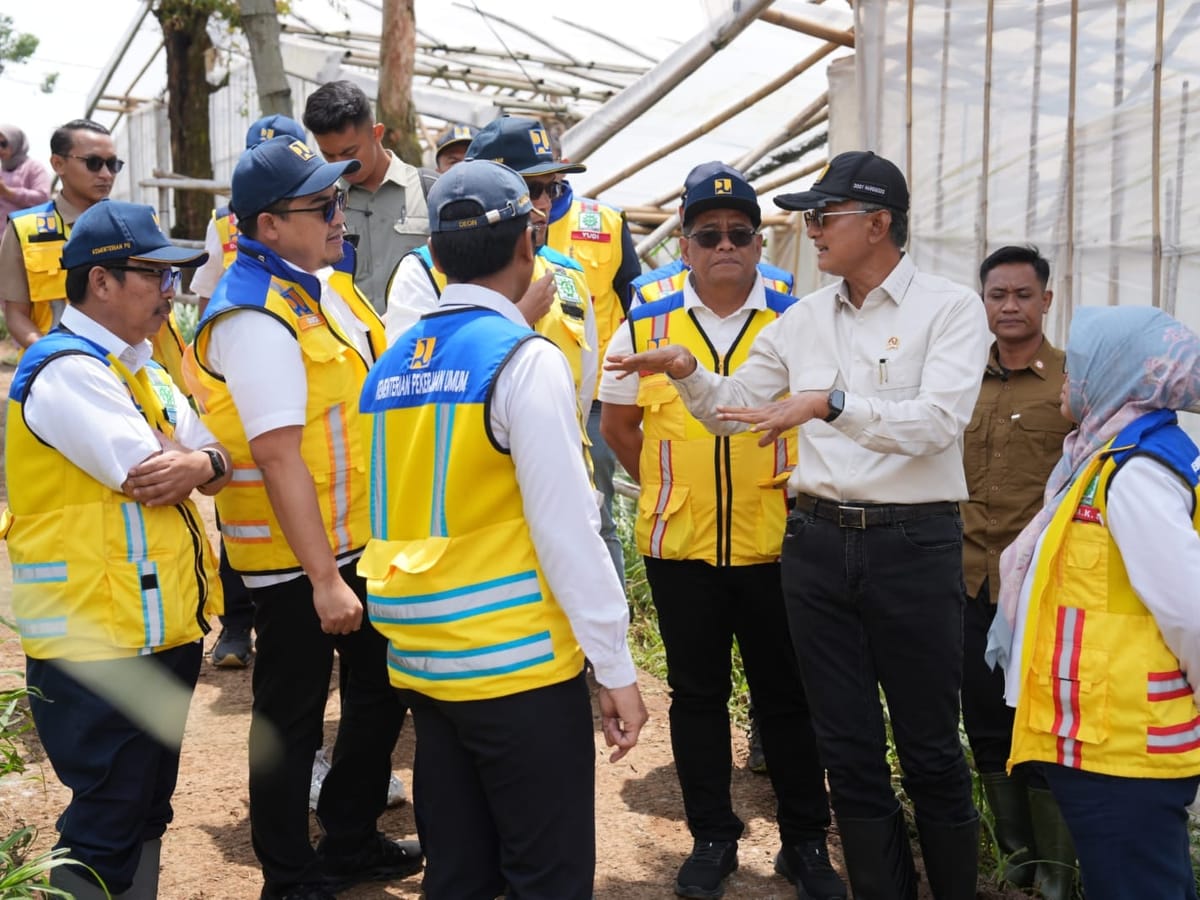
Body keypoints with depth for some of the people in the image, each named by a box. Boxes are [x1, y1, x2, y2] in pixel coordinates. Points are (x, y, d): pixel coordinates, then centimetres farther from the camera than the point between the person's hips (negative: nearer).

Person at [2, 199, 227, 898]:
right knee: (107, 827, 1)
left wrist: (202, 463, -15)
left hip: (164, 629, 9)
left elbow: (215, 463, 9)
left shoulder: (138, 365, 14)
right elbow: (150, 477, -23)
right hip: (102, 642, -9)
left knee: (146, 814, 19)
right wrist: (203, 459, -2)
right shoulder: (66, 370, -16)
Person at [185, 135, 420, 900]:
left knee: (382, 687, 20)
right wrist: (323, 577, -26)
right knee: (292, 715, 7)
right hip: (299, 556, -9)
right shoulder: (257, 319, -22)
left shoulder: (325, 277, 7)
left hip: (362, 535, 10)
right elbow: (278, 457, -26)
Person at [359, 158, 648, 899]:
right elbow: (567, 529, -16)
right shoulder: (525, 358, -12)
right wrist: (616, 667, -11)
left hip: (421, 661, 7)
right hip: (519, 665, -7)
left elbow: (401, 517, 12)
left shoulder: (393, 364, 8)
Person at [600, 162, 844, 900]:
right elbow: (618, 425, 13)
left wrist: (804, 489, -1)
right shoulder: (646, 328, 3)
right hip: (679, 545, 2)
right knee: (697, 694, 12)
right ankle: (712, 838, 28)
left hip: (775, 544, -1)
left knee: (788, 695, 9)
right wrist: (669, 490, 9)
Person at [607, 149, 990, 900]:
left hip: (914, 543, -4)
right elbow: (732, 408, 16)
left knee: (930, 748, 8)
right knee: (848, 748, 11)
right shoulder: (802, 319, 9)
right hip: (818, 542, 4)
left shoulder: (950, 308, -4)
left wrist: (829, 402, -28)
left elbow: (938, 420, -19)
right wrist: (688, 371, -3)